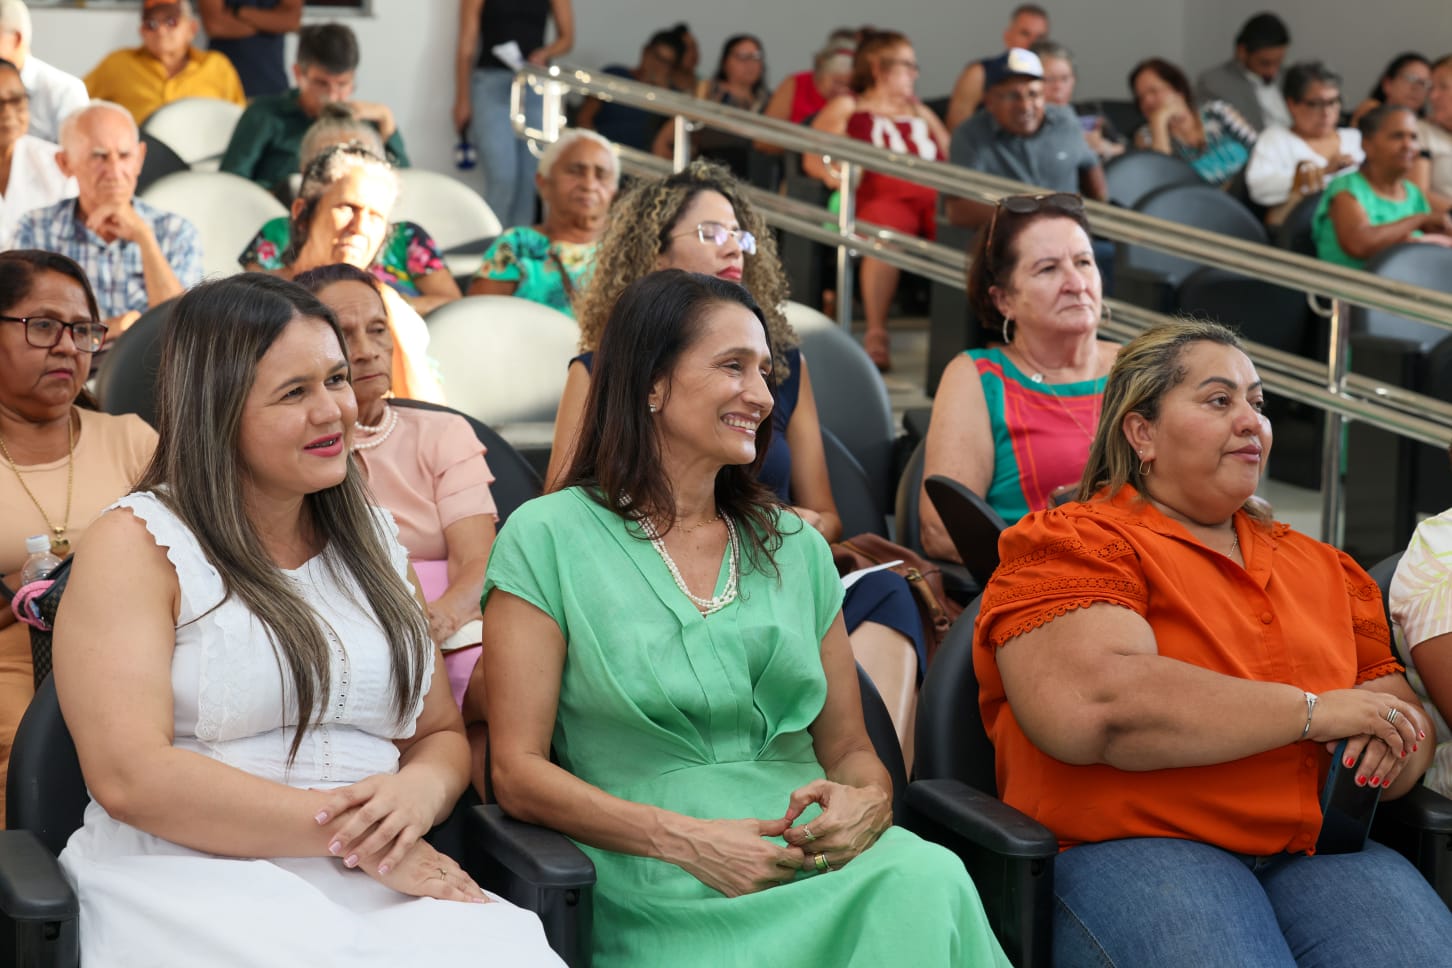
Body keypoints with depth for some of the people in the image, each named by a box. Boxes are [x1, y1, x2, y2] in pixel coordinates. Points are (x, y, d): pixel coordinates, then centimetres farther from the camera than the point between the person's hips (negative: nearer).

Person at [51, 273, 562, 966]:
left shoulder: (373, 539, 18)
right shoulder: (137, 544, -1)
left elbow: (441, 734, 19)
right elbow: (128, 776, -13)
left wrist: (418, 792, -7)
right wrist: (348, 830, -14)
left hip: (373, 885, 5)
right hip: (192, 880, -4)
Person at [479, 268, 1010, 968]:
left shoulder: (797, 549, 20)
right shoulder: (546, 538, 4)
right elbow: (518, 772, -1)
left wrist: (868, 804, -5)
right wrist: (688, 840, -15)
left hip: (821, 860, 5)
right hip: (663, 889, -5)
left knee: (927, 880, -33)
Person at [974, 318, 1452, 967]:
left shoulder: (1322, 567, 24)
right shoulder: (1070, 544, 2)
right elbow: (1092, 708, -16)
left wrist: (1392, 749, -1)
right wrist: (1314, 713, -9)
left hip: (1316, 851, 5)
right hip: (1128, 849, -5)